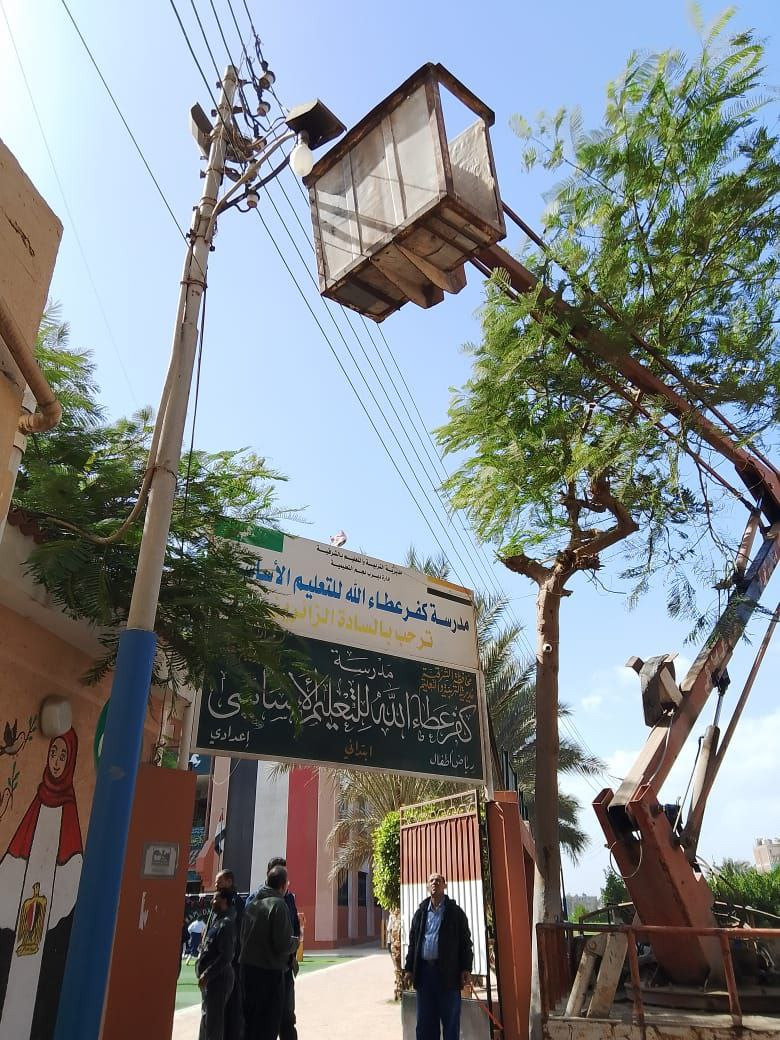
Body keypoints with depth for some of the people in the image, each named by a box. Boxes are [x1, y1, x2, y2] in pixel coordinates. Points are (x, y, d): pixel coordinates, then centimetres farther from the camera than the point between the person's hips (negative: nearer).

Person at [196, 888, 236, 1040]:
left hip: (219, 978, -10)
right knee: (206, 1015, 20)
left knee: (212, 1018, -3)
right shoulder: (216, 919, 12)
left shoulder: (227, 923, -17)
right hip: (211, 977, 10)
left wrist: (206, 974, -20)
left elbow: (226, 956, -23)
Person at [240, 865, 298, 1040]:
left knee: (250, 1018, 20)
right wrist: (295, 942, -2)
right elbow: (283, 945, -21)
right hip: (270, 971, -7)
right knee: (268, 1025, 4)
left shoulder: (252, 903, 7)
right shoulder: (278, 904, -18)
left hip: (247, 967, 8)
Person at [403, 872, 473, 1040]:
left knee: (450, 1020, 4)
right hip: (424, 971, 3)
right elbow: (413, 942, 11)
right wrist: (409, 969, 6)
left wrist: (466, 969, -9)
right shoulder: (420, 912, 10)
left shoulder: (455, 912, 0)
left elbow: (465, 942, -2)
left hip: (448, 972, -3)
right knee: (425, 1021, 9)